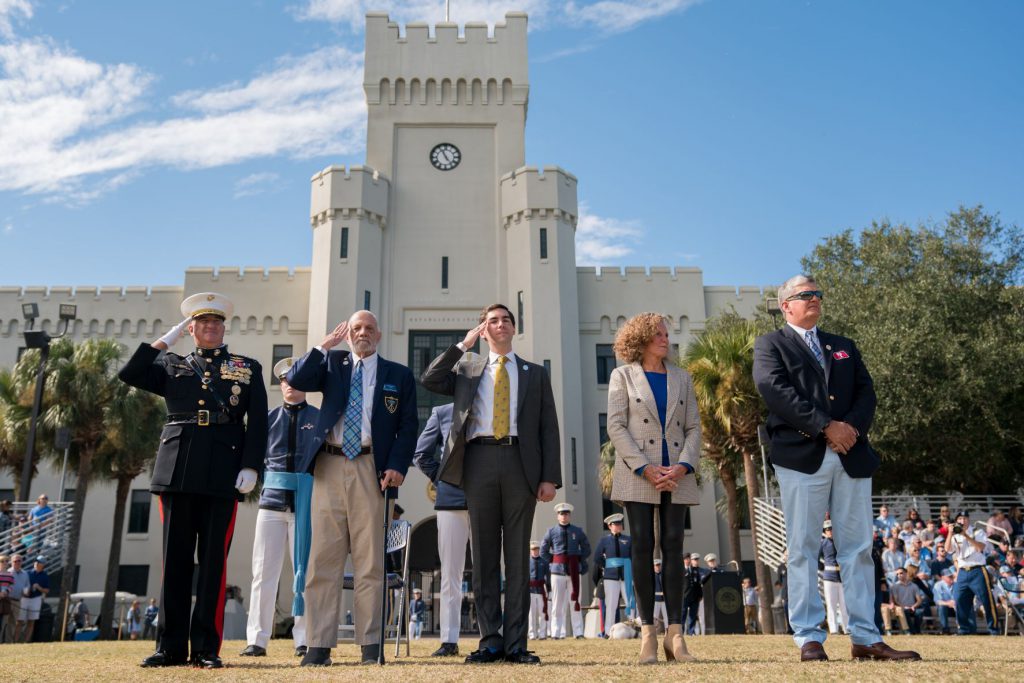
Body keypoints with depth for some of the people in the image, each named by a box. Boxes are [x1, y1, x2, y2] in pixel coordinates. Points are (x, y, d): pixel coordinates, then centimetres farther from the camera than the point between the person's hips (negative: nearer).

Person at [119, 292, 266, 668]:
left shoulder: (248, 368, 13)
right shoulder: (172, 366, 19)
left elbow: (257, 422, 5)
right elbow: (129, 374, 4)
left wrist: (251, 466, -7)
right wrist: (165, 340, 8)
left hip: (223, 474, -1)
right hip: (177, 470, 2)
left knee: (213, 560, 1)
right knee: (175, 559, 5)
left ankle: (207, 648, 7)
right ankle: (171, 646, 12)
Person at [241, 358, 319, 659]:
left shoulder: (319, 418, 5)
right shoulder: (269, 417, 12)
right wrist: (266, 480, 0)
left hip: (307, 502, -2)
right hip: (272, 500, 2)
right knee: (263, 572, 2)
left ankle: (304, 639, 8)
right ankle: (257, 639, 10)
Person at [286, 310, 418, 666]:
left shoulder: (399, 375, 12)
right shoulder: (332, 363, 17)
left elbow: (408, 425, 5)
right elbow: (296, 379, 1)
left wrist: (397, 465, -8)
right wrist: (324, 345, -1)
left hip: (371, 469, -1)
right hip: (330, 466, 2)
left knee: (370, 560, -1)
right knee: (323, 558, 0)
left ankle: (371, 644, 4)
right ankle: (319, 645, 5)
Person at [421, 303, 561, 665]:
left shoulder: (535, 373, 16)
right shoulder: (467, 369, 19)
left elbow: (549, 427, 9)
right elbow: (429, 380, 1)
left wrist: (550, 476, -2)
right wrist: (463, 345, 2)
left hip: (519, 463, -1)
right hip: (479, 462, 1)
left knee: (518, 555, 1)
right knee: (484, 554, 2)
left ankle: (516, 643, 5)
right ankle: (491, 639, 8)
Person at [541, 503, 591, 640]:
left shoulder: (578, 531, 6)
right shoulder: (551, 532, 3)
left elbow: (586, 549, 15)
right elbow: (543, 551, 10)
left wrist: (579, 562, 6)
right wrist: (552, 562, 3)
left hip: (574, 571, 1)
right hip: (557, 571, -1)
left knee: (575, 601, 3)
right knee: (557, 603, 1)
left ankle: (578, 632, 7)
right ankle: (557, 633, 6)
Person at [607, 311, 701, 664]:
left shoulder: (682, 377, 16)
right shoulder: (623, 376, 7)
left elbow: (693, 427, 10)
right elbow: (616, 426, -2)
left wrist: (683, 466, -7)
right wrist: (646, 468, -12)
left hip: (677, 475, 3)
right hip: (637, 475, -2)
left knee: (673, 548, -1)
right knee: (643, 548, -3)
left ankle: (675, 634, 1)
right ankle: (648, 633, 1)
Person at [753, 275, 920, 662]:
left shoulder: (844, 347, 23)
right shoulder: (771, 345, 8)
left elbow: (866, 391, 11)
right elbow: (776, 390, -9)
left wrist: (852, 427, -9)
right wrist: (827, 427, -15)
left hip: (852, 456, 5)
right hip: (801, 456, -4)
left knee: (858, 549, 5)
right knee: (803, 550, -2)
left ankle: (865, 639, 11)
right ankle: (809, 638, 3)